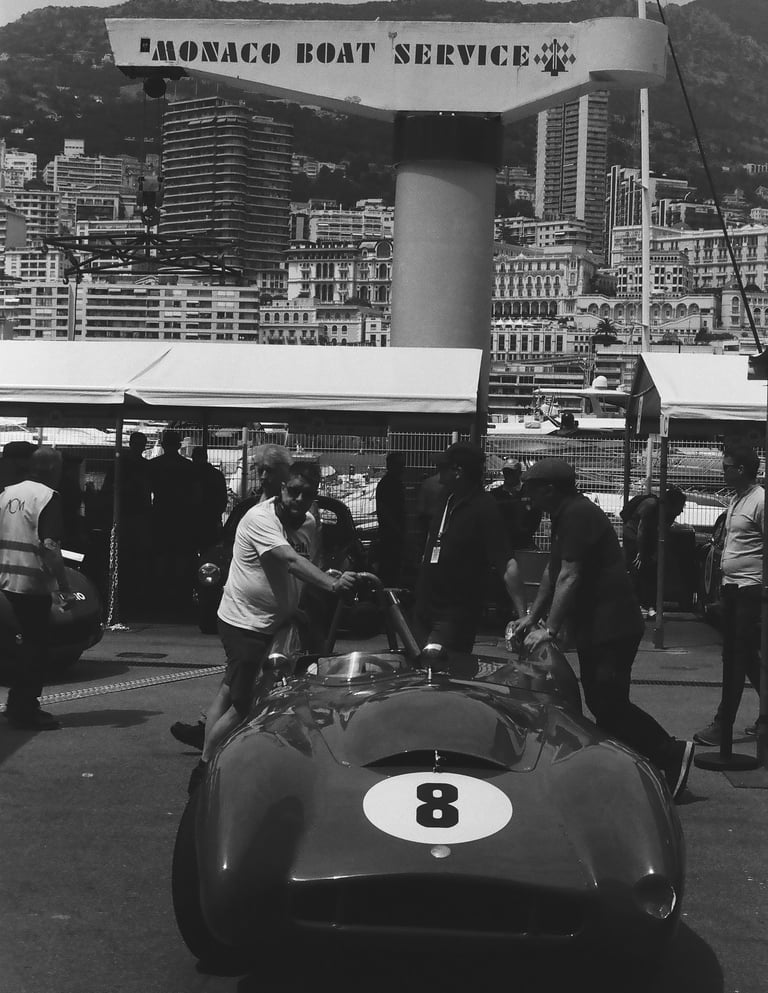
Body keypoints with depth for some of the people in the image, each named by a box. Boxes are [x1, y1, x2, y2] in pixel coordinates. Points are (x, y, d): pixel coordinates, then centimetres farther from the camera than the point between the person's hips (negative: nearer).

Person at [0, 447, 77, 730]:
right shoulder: (48, 497, -12)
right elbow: (50, 547, -20)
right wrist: (65, 588, -17)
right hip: (34, 582, -7)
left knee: (30, 641, 18)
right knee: (36, 645, 1)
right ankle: (25, 712, 1)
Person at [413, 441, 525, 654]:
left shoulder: (484, 509, -16)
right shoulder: (447, 501, 9)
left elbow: (507, 565, -22)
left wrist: (523, 615, -29)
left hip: (455, 618, -8)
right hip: (424, 608, 8)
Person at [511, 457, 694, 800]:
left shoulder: (578, 515, -16)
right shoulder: (565, 516, 17)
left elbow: (569, 577, -21)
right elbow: (552, 573, 23)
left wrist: (550, 630, -21)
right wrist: (532, 617, 20)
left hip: (611, 627, -10)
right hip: (595, 629, 10)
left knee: (609, 703, -12)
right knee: (602, 702, 9)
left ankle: (671, 754, -5)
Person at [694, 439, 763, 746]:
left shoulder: (760, 501, -13)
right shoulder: (735, 499, 14)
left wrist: (762, 589, -18)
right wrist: (723, 586, 18)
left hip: (751, 590, -9)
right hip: (731, 588, 9)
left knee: (741, 658, -4)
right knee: (735, 657, 13)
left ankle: (724, 725, -1)